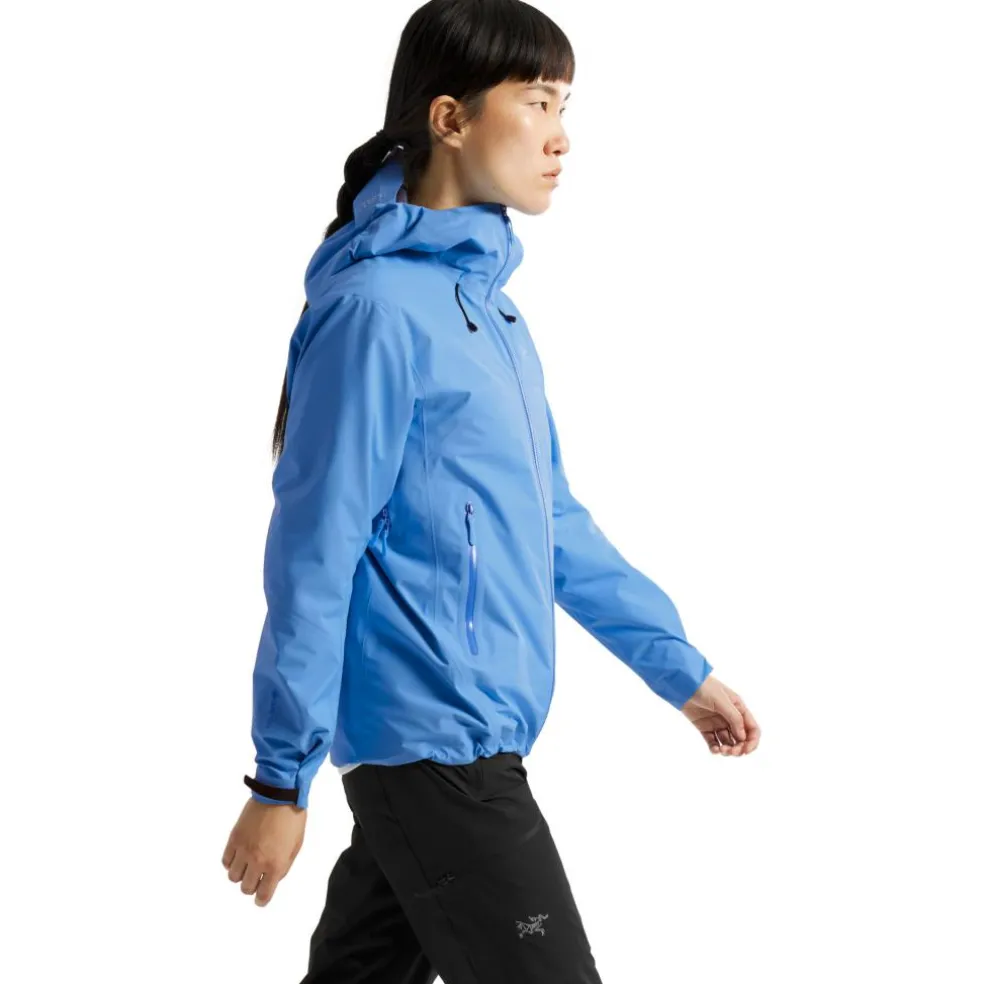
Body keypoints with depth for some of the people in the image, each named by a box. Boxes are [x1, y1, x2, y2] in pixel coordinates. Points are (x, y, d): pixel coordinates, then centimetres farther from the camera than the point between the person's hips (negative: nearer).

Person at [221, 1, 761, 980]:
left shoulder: (484, 297, 12)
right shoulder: (379, 307, -16)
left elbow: (550, 520, 18)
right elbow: (315, 552, -15)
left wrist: (679, 667, 18)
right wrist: (280, 780, -13)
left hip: (470, 738, 9)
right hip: (431, 738, -9)